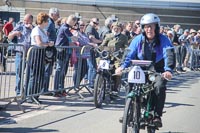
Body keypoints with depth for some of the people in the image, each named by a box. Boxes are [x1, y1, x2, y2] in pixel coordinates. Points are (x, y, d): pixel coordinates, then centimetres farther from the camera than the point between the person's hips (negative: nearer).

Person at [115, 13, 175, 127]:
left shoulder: (163, 40, -10)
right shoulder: (138, 40, -2)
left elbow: (169, 55, -22)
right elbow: (130, 55, -6)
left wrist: (168, 70, -41)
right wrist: (122, 67, -25)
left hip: (158, 72, -3)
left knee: (159, 87, -31)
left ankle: (157, 115, -19)